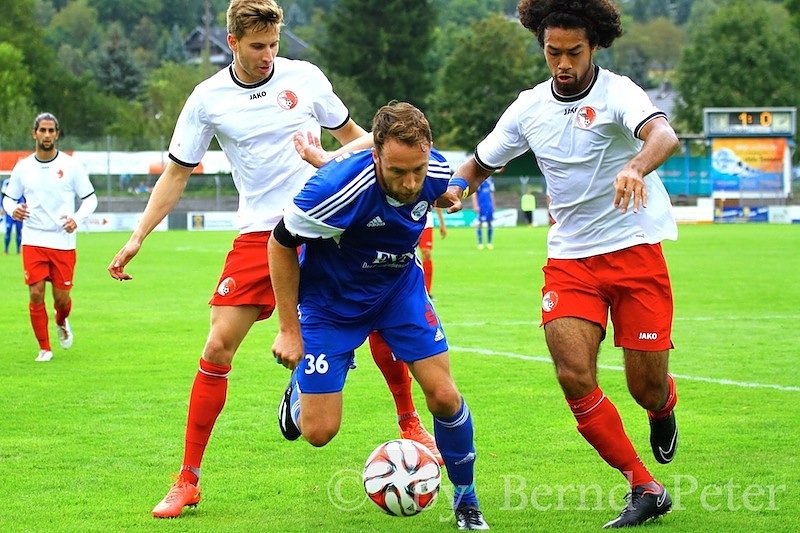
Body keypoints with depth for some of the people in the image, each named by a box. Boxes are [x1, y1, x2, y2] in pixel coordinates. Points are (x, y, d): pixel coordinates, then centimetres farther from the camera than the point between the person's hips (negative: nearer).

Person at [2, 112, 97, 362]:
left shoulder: (71, 165, -1)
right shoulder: (23, 167, 4)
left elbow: (90, 198, 3)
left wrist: (77, 218, -14)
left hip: (64, 241, -1)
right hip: (33, 241, 1)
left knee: (61, 297, 2)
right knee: (36, 294, -7)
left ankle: (62, 323, 38)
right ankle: (44, 348, 7)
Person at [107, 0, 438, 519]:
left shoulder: (304, 77, 1)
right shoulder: (208, 99, 1)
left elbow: (351, 135, 15)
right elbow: (177, 173, 8)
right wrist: (137, 237, 2)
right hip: (258, 235, 0)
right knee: (218, 346, -9)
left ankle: (410, 423, 20)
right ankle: (188, 480, -1)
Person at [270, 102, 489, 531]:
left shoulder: (437, 175, -21)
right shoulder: (338, 188, -37)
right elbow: (281, 243, -20)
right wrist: (288, 329, -16)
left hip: (400, 289, 4)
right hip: (330, 301, -3)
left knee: (444, 397, -6)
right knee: (319, 432, -5)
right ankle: (299, 390, 33)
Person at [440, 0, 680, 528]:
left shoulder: (617, 92, -13)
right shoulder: (529, 107, 3)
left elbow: (664, 136, -33)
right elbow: (481, 162, 16)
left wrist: (635, 167, -55)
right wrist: (457, 184, -7)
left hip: (635, 250, -4)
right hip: (570, 258, 4)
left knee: (646, 388, -3)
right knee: (574, 377, -15)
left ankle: (664, 406, 38)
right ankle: (646, 490, 0)